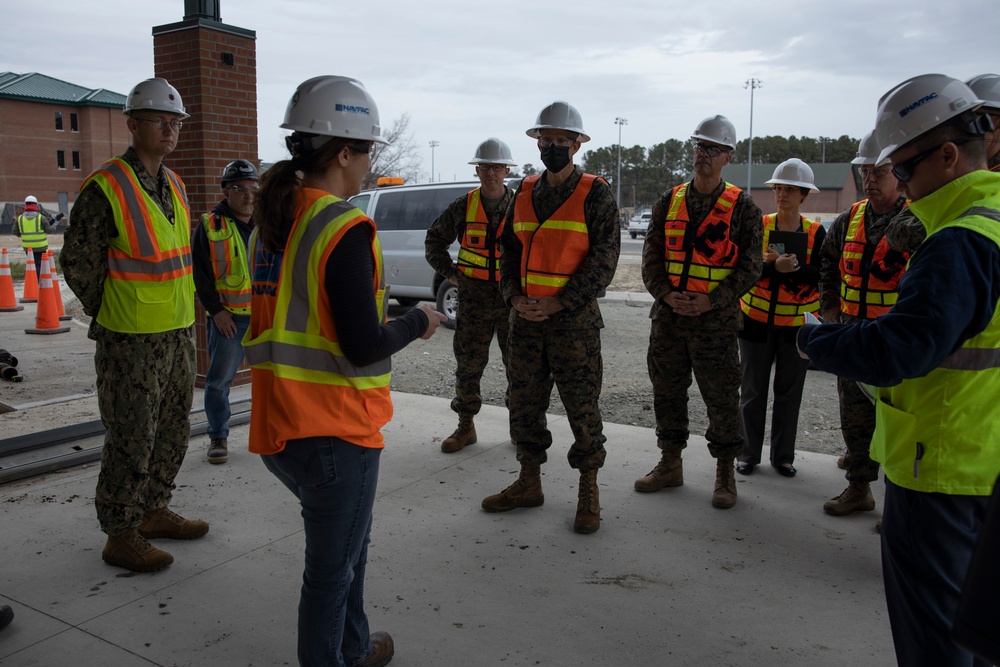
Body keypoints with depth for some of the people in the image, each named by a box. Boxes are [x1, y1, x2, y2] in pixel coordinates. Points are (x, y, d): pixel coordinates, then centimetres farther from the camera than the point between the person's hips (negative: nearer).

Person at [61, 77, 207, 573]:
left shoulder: (174, 185, 11)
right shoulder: (106, 187, -14)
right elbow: (77, 262, -10)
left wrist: (179, 315, 15)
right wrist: (113, 315, -1)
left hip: (177, 333, 8)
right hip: (131, 341, -8)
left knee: (172, 431, 17)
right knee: (131, 440, 0)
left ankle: (154, 512, 34)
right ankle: (121, 537, 14)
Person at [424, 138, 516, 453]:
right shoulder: (463, 207, 2)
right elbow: (435, 238, 15)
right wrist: (449, 272, 7)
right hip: (474, 297, 1)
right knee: (468, 363, 7)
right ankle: (465, 426, 21)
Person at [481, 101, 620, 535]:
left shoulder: (596, 195, -4)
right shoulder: (524, 194, 11)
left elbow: (604, 260, -10)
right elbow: (508, 251, 14)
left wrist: (557, 303, -17)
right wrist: (515, 297, -4)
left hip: (574, 320, -5)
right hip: (525, 319, 5)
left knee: (582, 409, 2)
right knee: (524, 404, 12)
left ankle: (588, 492, 18)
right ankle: (529, 483, 28)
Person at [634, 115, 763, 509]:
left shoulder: (743, 209, -1)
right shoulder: (669, 203, 9)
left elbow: (749, 267, -4)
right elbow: (652, 258, 6)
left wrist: (710, 301, -17)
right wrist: (666, 295, -12)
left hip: (716, 320, -3)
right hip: (668, 315, 4)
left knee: (721, 399, 4)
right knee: (667, 391, 12)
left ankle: (725, 474, 20)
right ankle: (670, 464, 27)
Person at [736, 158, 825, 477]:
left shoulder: (816, 233, 1)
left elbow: (820, 278, -7)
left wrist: (793, 267, -23)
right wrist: (773, 266, -25)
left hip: (798, 324, 1)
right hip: (757, 321, 0)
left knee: (789, 393, 9)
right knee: (752, 391, 6)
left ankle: (783, 456, 21)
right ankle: (748, 454, 18)